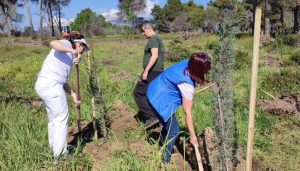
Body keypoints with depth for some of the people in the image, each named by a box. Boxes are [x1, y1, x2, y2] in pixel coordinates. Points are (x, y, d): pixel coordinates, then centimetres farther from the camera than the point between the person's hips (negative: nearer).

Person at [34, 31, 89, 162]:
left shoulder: (68, 58, 27)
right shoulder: (67, 44, 4)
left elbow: (63, 80, 20)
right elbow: (53, 43, -20)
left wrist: (73, 94, 12)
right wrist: (72, 51, -27)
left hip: (42, 85, 10)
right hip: (51, 84, -10)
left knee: (53, 117, 19)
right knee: (61, 116, -2)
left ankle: (55, 149, 33)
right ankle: (60, 154, 3)